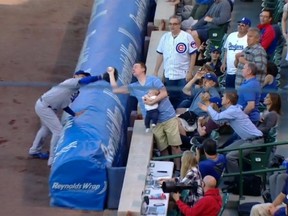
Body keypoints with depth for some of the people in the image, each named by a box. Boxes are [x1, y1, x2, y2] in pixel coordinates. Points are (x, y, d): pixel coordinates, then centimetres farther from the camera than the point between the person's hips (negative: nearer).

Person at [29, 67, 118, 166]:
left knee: (46, 128, 29)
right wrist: (101, 77, -39)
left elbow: (63, 104, 15)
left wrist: (74, 114, 6)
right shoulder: (72, 81, -14)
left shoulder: (74, 90, 13)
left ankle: (35, 151, 48)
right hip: (44, 107, -11)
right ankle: (53, 160, -4)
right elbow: (84, 81, -35)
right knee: (58, 130, -10)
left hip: (44, 105, 11)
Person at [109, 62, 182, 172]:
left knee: (174, 145, -4)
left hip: (168, 117, -4)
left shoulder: (153, 80, -2)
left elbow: (164, 93, -12)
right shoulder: (134, 87, 11)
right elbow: (115, 89, 10)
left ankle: (178, 170, 1)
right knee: (162, 148, 4)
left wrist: (152, 102, -21)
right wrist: (111, 74, 8)